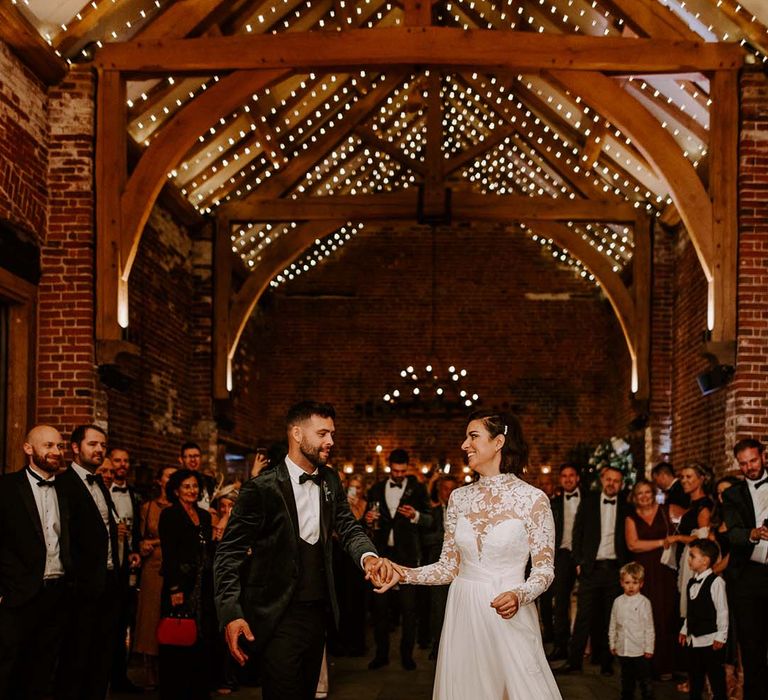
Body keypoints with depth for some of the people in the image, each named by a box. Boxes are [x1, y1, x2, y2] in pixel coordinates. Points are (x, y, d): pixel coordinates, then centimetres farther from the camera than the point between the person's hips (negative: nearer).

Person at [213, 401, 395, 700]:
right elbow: (229, 552, -12)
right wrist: (231, 614, -21)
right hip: (278, 617, -7)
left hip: (318, 611, 7)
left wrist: (368, 556, -19)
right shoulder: (262, 488, -13)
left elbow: (348, 527, 4)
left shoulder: (330, 481, 7)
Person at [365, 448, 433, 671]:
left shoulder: (417, 489, 3)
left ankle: (407, 654, 8)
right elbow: (368, 520, 17)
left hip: (407, 554, -2)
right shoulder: (377, 490, 11)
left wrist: (415, 515, -21)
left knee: (409, 606, -1)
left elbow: (429, 520, -1)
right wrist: (368, 519, -6)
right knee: (380, 605, 4)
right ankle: (381, 653, 12)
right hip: (382, 552, 3)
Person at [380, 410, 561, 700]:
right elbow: (449, 567, 9)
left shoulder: (533, 499, -8)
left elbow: (544, 569, -5)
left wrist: (519, 595, -24)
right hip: (463, 614, 4)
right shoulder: (459, 498, 5)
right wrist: (405, 574, -6)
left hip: (510, 616, -4)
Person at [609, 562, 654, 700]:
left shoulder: (644, 602, -9)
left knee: (644, 681, 4)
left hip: (640, 651, -4)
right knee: (626, 680, 17)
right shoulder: (618, 602, 3)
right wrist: (612, 644, 11)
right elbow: (613, 625, 11)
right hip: (623, 650, 4)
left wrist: (649, 648, -7)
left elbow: (649, 627, -7)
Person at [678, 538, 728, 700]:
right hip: (693, 639, 8)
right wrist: (684, 630, 15)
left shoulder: (716, 582, -15)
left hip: (710, 639, -8)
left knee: (716, 679, 1)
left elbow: (722, 611, -14)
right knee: (695, 679, 16)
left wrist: (720, 636, -14)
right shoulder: (691, 582, 9)